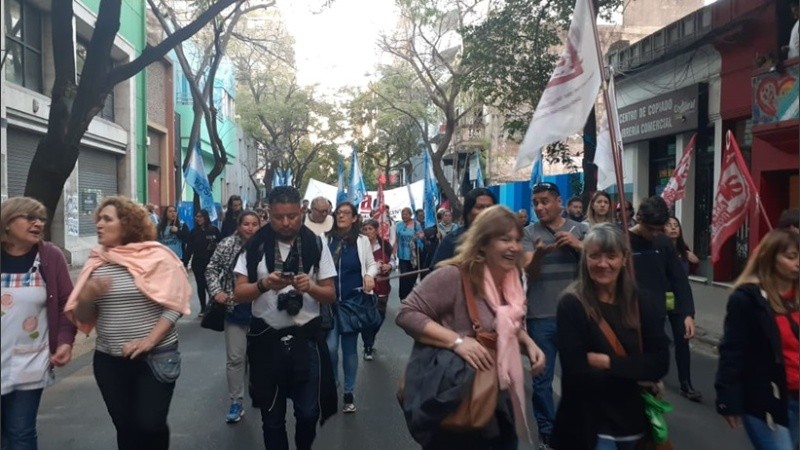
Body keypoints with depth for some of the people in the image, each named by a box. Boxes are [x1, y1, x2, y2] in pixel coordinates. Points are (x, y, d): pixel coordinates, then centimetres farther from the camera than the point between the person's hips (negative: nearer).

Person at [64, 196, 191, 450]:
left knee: (150, 425, -7)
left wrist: (150, 340, -19)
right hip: (109, 361, 4)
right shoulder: (96, 263, 5)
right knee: (125, 427, 11)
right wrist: (86, 297, -13)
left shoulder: (157, 257, -7)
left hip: (155, 358, -4)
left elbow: (174, 304, -10)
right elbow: (82, 318, 8)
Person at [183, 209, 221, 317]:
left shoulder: (214, 230, -4)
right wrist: (185, 263, -2)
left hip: (211, 263, -3)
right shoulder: (194, 232, 5)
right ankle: (203, 308, 18)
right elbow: (189, 249, 3)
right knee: (201, 286, 8)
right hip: (197, 263, 3)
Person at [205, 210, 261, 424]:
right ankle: (236, 402, 16)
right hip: (235, 309, 0)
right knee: (235, 357, 4)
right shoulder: (227, 245, -7)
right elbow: (211, 269, -1)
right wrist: (216, 291, -13)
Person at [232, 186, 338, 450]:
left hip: (306, 339, 0)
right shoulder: (255, 246, -2)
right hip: (266, 339, 0)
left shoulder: (316, 245, -2)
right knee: (272, 416, 13)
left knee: (308, 412, 10)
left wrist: (310, 287, -21)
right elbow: (239, 294, -4)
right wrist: (264, 284, -23)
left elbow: (331, 295, 0)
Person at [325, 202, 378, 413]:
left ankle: (349, 393, 21)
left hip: (353, 301, 0)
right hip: (329, 301, 0)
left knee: (349, 348, 8)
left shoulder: (362, 241, 2)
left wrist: (370, 275, -11)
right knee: (330, 347, -5)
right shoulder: (326, 239, 2)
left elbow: (372, 264, 10)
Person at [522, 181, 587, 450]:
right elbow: (530, 273, -13)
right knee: (542, 378, 7)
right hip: (541, 317, -1)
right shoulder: (529, 233, -2)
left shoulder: (578, 229, 3)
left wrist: (579, 246, -18)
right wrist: (539, 254, -34)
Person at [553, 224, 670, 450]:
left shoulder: (640, 302, -1)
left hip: (635, 420, 6)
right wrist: (636, 372, -13)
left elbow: (660, 363, -8)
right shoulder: (571, 305, -15)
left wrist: (606, 362, -17)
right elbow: (577, 373, -20)